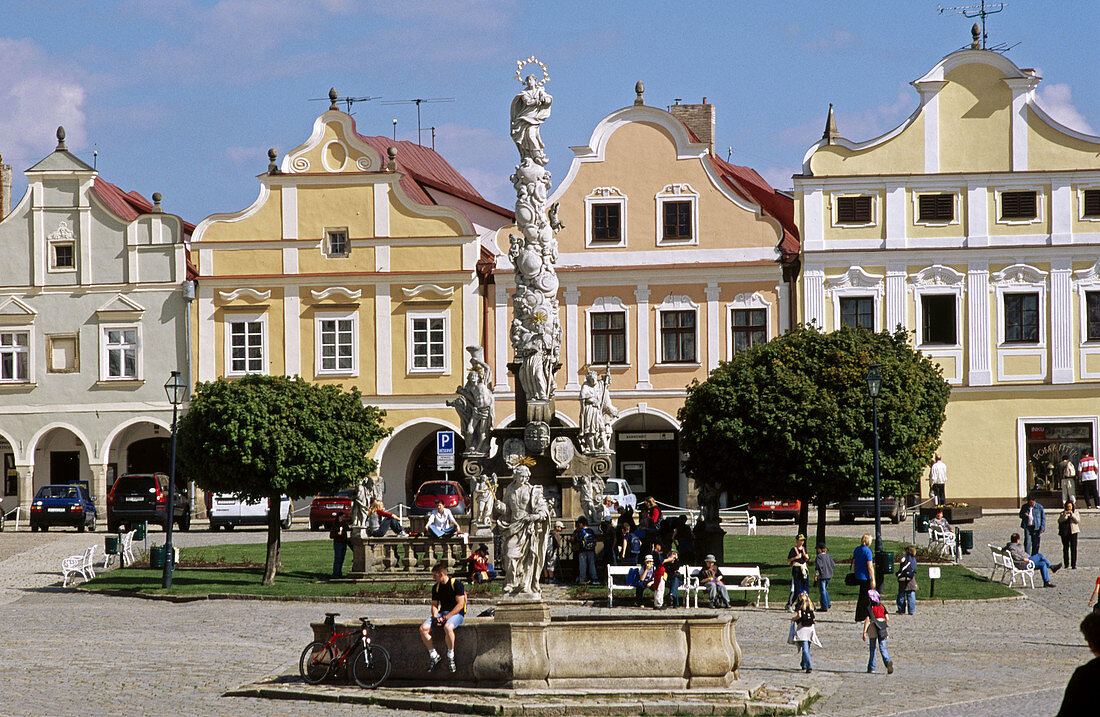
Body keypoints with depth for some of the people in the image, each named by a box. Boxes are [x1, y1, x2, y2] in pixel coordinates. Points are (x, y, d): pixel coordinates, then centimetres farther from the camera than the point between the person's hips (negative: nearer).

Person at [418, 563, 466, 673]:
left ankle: (450, 656, -21)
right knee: (423, 628, -18)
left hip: (456, 613, -6)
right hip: (442, 613, 6)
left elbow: (460, 604, -13)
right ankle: (433, 655, -6)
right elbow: (434, 605, 13)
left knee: (448, 627, -40)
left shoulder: (456, 583, -9)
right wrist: (435, 617, -9)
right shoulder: (436, 587, 11)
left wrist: (447, 617, -20)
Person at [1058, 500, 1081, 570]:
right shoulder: (1063, 513, 9)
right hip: (1064, 532, 1)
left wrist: (1072, 514, -17)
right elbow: (1059, 521, -2)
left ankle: (1074, 564, -5)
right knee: (1065, 548, 2)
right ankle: (1066, 564, 7)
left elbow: (1077, 520, -5)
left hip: (1073, 532, -1)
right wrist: (1064, 515, -18)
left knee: (1073, 548, -7)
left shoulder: (1075, 512, 9)